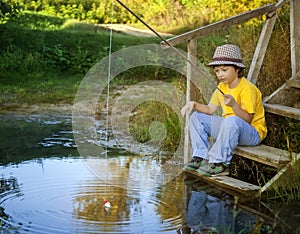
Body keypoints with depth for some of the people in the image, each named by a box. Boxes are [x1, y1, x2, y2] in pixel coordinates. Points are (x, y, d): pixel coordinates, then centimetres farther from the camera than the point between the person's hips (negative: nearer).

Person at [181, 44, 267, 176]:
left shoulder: (247, 88, -19)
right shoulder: (222, 87, 7)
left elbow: (247, 119, -26)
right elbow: (210, 109, 9)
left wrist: (233, 104, -43)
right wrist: (194, 105, -10)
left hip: (252, 133, -8)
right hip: (229, 129, 8)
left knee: (232, 121, -40)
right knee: (196, 117, 2)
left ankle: (219, 163, -31)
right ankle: (201, 157, -6)